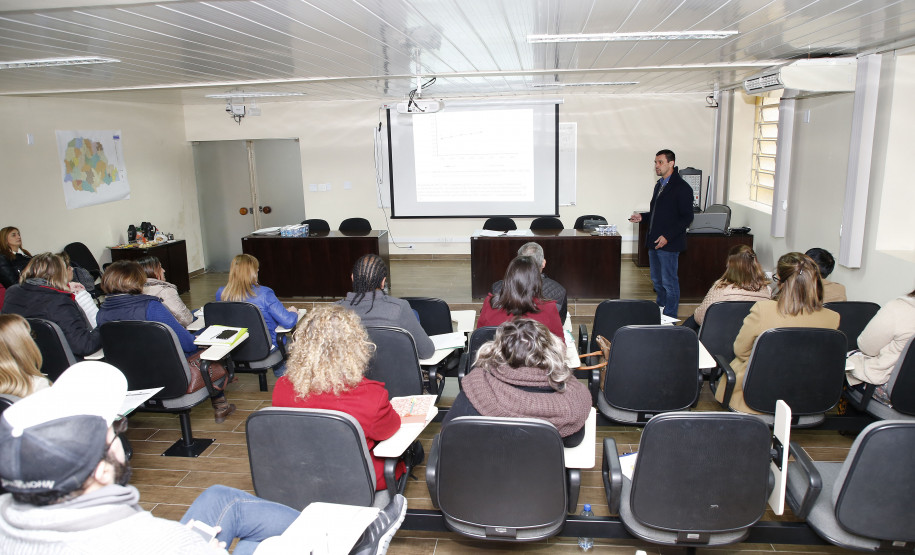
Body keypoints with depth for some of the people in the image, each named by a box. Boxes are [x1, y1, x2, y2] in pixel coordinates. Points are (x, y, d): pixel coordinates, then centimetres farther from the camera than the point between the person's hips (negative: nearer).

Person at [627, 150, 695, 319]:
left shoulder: (681, 188, -12)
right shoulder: (659, 185, 16)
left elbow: (687, 217, -16)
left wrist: (667, 236, -21)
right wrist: (642, 217, 9)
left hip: (669, 244, -9)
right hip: (654, 242, 9)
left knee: (669, 283, -1)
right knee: (657, 280, 17)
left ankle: (670, 318, 9)